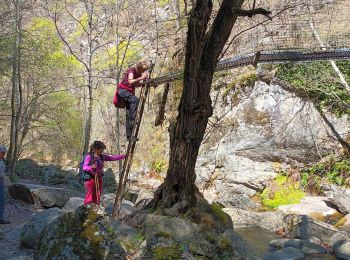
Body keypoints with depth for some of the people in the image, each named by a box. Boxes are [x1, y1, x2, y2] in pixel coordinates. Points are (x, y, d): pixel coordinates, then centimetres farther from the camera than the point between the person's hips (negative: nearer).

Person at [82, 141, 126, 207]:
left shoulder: (102, 157, 3)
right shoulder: (89, 156, -14)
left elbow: (113, 158, 4)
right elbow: (84, 167, -19)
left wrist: (124, 156, -2)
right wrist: (91, 167, -41)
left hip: (99, 178, 6)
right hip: (91, 178, -6)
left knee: (97, 196, 13)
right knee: (90, 196, -1)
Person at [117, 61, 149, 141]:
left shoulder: (139, 73, 9)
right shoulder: (131, 70, -14)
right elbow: (130, 81, -29)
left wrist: (144, 82, -2)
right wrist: (141, 78, -30)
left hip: (130, 91, 8)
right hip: (123, 90, -8)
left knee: (129, 113, 3)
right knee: (135, 99, -36)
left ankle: (129, 136, 3)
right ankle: (132, 119, -36)